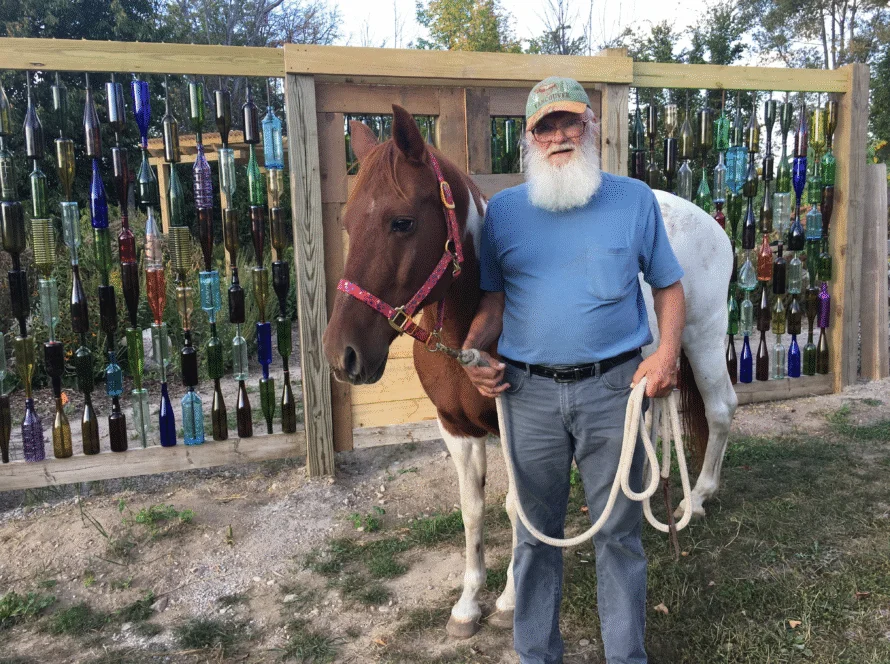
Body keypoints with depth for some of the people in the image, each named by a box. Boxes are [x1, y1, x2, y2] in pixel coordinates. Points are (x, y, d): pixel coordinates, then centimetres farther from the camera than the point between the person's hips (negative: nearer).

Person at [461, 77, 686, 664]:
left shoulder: (635, 200, 3)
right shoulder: (503, 209, 5)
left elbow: (669, 286, 7)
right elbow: (494, 300, 7)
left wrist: (667, 353, -9)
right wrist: (473, 351, -11)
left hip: (612, 387, -1)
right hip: (528, 393, 1)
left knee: (619, 533, 11)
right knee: (536, 532, 14)